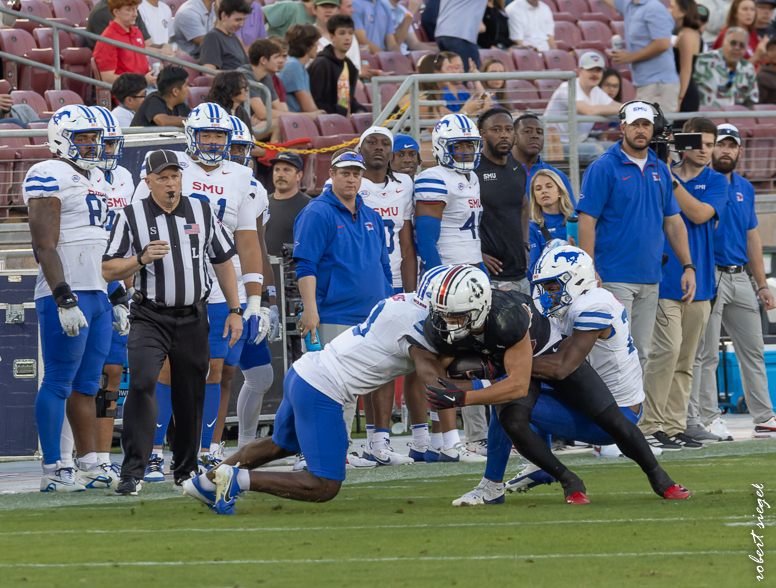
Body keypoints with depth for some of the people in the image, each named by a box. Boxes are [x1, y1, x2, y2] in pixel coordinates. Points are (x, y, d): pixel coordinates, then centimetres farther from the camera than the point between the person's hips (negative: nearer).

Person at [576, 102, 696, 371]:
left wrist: (688, 267, 8)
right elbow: (587, 221, -11)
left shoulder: (660, 170, 13)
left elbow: (673, 222, 17)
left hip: (650, 279, 6)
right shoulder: (603, 168, -6)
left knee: (641, 356, 9)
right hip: (615, 277, -6)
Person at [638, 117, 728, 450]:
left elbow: (699, 214, -9)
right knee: (667, 349, -15)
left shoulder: (716, 182, 9)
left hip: (698, 281, 4)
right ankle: (648, 426, -12)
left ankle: (674, 426, 12)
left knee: (685, 359, 7)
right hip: (663, 276, -4)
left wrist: (671, 178, -14)